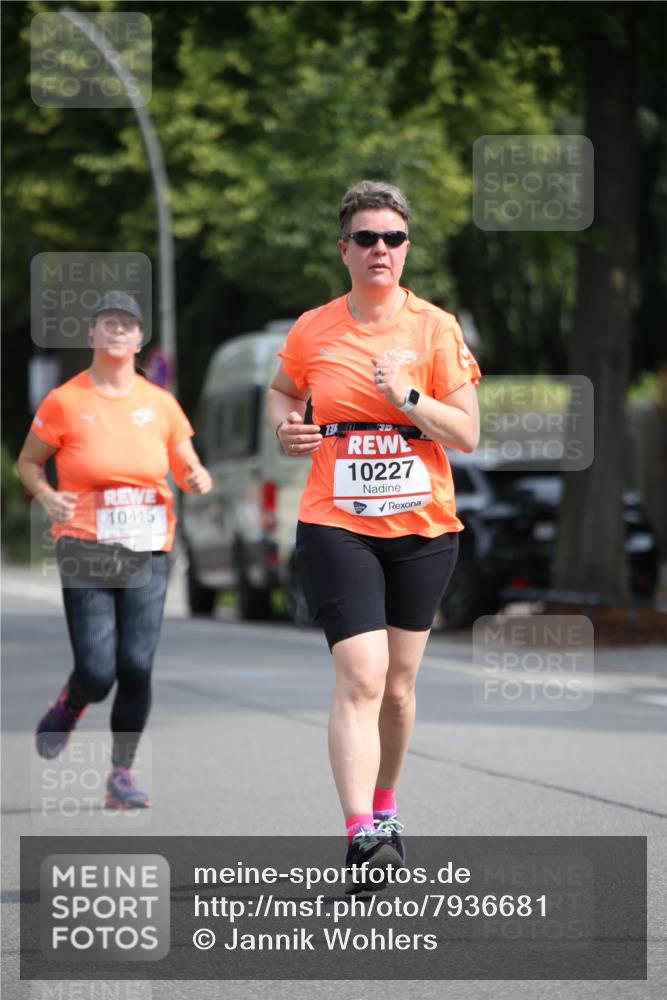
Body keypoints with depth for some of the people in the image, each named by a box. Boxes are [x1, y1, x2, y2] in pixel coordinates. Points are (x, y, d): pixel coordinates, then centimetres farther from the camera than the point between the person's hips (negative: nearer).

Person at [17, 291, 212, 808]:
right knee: (97, 672, -8)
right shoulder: (65, 401, -1)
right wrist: (46, 495, -12)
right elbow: (28, 462, 8)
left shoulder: (160, 403, 8)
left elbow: (188, 467, 16)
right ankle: (68, 708, 28)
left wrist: (197, 478, -8)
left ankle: (122, 772, 9)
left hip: (149, 554, 3)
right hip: (86, 553, -2)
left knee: (137, 668, -4)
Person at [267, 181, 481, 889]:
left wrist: (408, 397, -18)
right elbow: (282, 392, 22)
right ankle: (361, 834, -24)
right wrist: (287, 427, 1)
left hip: (423, 530, 1)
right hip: (336, 529, -1)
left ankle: (384, 806, 34)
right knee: (361, 675, -17)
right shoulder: (312, 332, 2)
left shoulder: (436, 329, 0)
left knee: (398, 685, 11)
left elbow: (466, 433, -3)